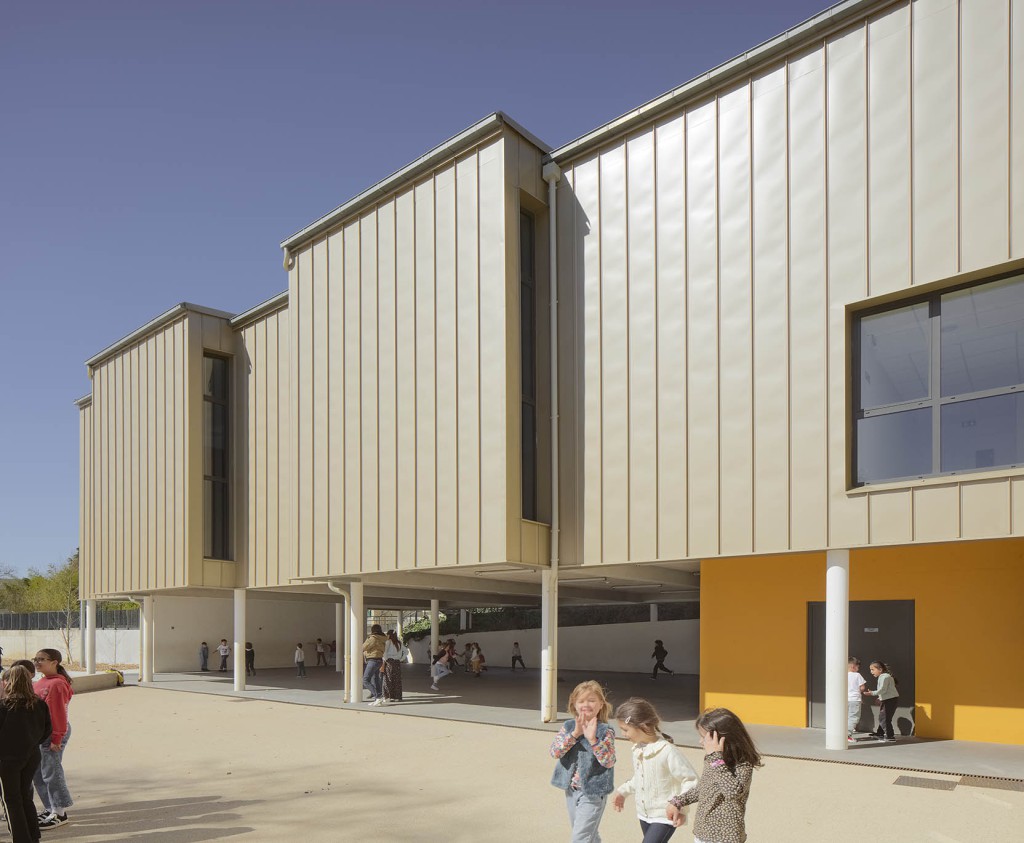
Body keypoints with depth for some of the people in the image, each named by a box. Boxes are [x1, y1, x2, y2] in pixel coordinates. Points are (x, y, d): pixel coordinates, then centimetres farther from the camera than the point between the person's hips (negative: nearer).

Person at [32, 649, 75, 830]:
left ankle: (59, 814, 8)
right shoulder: (42, 682, 12)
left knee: (51, 772, -2)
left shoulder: (56, 684, -17)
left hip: (52, 734, -10)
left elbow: (58, 713, -20)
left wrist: (56, 739, -20)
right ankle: (51, 809, 27)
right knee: (38, 773, 15)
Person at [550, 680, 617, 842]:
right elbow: (555, 751, -12)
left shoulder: (605, 731, -11)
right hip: (571, 790, 5)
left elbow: (609, 761, -20)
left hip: (593, 793, -5)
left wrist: (593, 739, -30)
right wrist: (575, 734, -23)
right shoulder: (568, 726, -1)